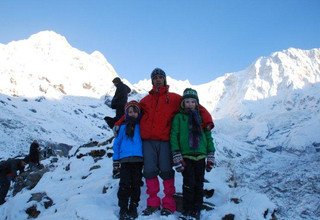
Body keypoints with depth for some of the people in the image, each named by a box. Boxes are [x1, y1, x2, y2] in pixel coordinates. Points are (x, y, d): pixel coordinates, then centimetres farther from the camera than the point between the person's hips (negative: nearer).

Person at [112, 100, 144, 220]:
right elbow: (117, 143, 9)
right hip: (124, 159, -1)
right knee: (125, 184, -6)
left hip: (138, 159, 1)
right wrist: (116, 160, 3)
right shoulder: (123, 126, 8)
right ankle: (123, 209, 1)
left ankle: (133, 208, 14)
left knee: (136, 184, 4)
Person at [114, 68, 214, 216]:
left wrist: (207, 121, -4)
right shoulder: (146, 100, 16)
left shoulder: (174, 98, 8)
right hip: (148, 141, 2)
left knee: (166, 172, 0)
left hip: (165, 141, -2)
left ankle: (169, 204, 10)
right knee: (149, 171, 2)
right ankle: (153, 203, 13)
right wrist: (118, 124, 9)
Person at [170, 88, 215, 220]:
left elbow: (208, 136, 12)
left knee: (199, 185, 6)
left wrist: (211, 156, 6)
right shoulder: (179, 117, 4)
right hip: (186, 155, -3)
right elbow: (174, 136, -2)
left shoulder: (201, 117, 12)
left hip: (200, 156, 3)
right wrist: (177, 157, -11)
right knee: (189, 184, -8)